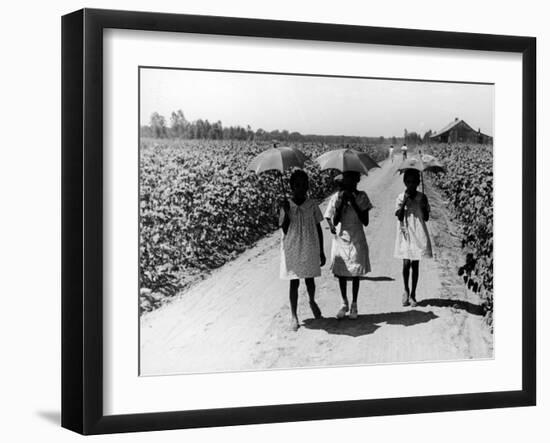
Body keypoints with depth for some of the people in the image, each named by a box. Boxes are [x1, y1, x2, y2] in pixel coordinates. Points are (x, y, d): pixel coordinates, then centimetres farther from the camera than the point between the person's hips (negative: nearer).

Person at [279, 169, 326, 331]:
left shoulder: (312, 206, 0)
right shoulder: (286, 206, -3)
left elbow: (318, 229, 6)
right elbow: (285, 230, -6)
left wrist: (321, 252, 8)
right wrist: (286, 212, -20)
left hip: (310, 248, 1)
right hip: (292, 249, -1)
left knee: (310, 280, 11)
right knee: (294, 282, 1)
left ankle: (312, 301, 42)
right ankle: (294, 316, 9)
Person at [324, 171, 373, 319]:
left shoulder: (361, 197, -5)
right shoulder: (336, 197, -4)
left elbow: (365, 222, -10)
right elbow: (334, 222, -10)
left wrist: (354, 203, -18)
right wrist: (341, 202, -19)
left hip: (356, 241, -1)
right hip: (340, 239, 1)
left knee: (355, 273, 5)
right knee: (341, 273, 6)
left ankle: (354, 305, 18)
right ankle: (344, 304, 22)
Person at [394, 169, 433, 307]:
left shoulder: (422, 197, 3)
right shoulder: (401, 197, 0)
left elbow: (426, 218, 4)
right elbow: (399, 217, -9)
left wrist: (423, 205, -11)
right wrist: (404, 202, -16)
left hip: (418, 233, 1)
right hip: (405, 233, -1)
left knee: (415, 264, 4)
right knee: (406, 263, -8)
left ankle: (412, 295, 13)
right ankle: (406, 290, 16)